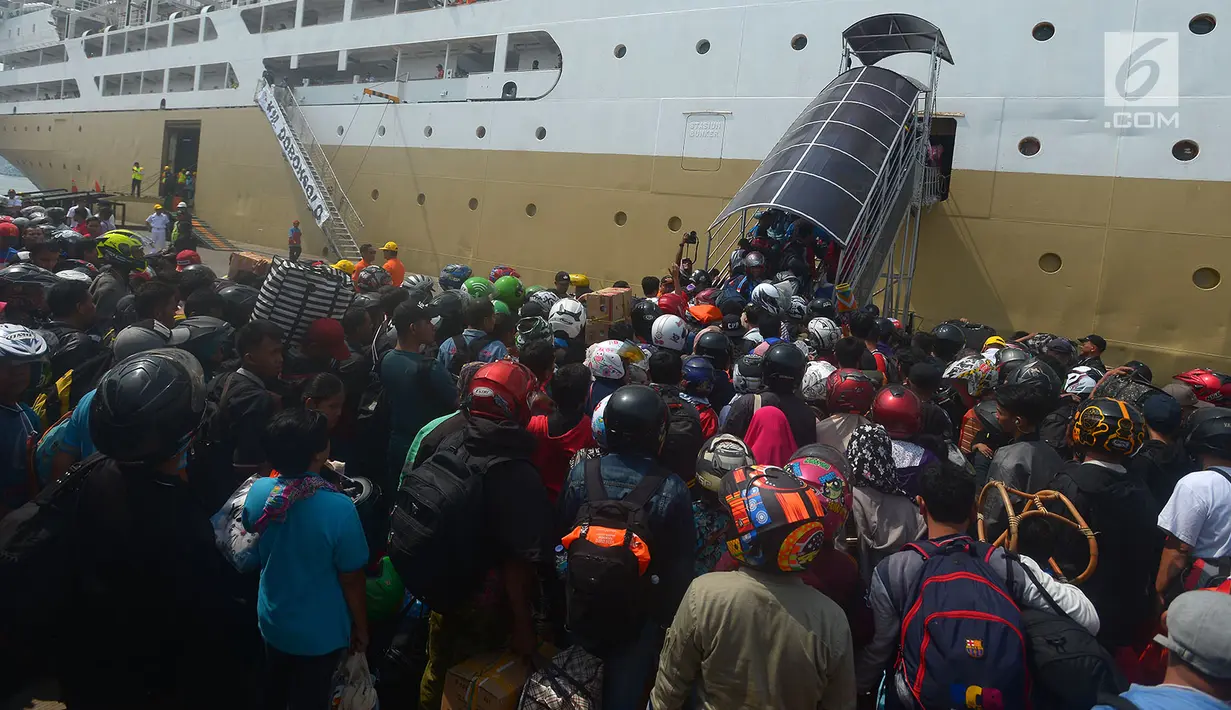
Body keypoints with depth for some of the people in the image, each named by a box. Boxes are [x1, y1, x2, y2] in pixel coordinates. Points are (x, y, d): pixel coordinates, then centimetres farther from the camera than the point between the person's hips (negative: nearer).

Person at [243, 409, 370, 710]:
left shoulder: (257, 492, -19)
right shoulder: (338, 508, -34)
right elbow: (352, 579, -21)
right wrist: (361, 627, -4)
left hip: (272, 621, 5)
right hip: (320, 633, -4)